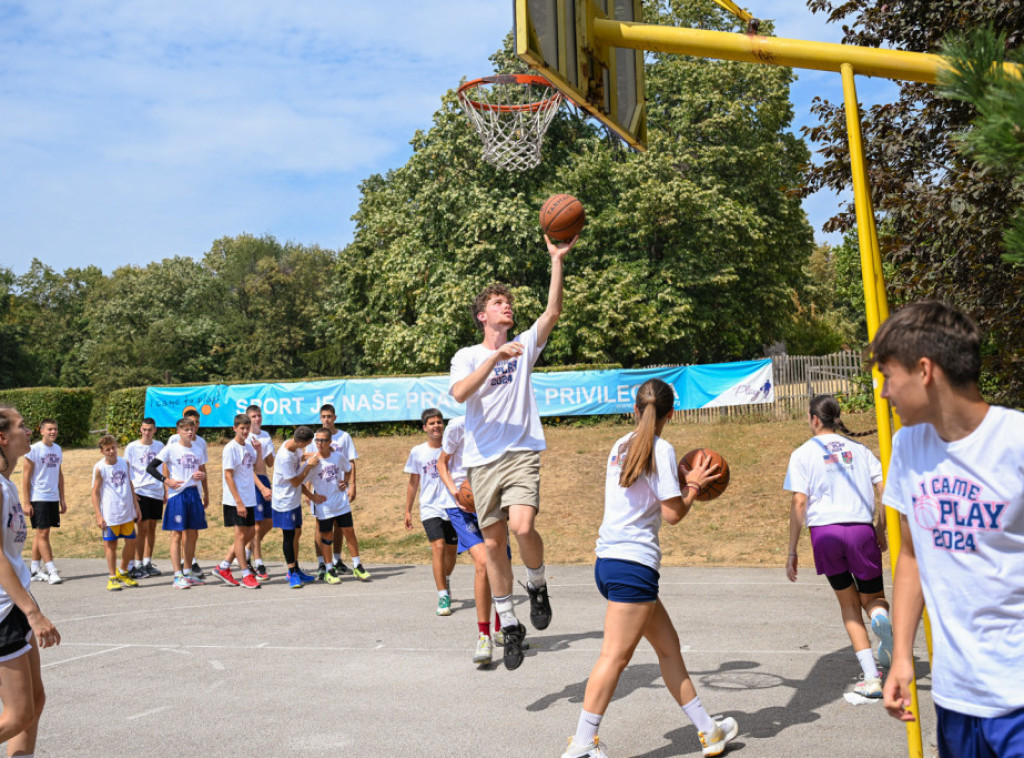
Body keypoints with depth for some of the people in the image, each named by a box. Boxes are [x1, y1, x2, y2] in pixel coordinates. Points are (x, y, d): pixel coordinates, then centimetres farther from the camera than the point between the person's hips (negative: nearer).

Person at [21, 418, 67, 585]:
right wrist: (27, 503, -12)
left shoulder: (57, 449, 11)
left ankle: (35, 570, 18)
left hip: (53, 498, 6)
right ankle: (52, 571, -6)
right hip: (38, 498, -6)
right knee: (43, 533, -5)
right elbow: (26, 476, -8)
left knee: (41, 533, 11)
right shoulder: (34, 449, -8)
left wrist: (62, 499, 16)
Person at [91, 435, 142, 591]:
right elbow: (95, 492, -6)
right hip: (110, 514, -5)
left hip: (127, 512, 5)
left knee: (131, 542, 8)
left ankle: (122, 573, 27)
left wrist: (136, 507, 14)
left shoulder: (124, 463, 5)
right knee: (111, 544, 3)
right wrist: (98, 515, -11)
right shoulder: (99, 468, -9)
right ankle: (112, 578, 16)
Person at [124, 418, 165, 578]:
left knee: (152, 528, 9)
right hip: (140, 492, -4)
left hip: (157, 492, 4)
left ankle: (148, 563, 18)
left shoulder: (159, 446, 8)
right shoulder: (132, 447, -2)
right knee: (143, 528, -5)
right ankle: (137, 565, 3)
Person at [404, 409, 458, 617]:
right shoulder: (417, 452, 2)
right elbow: (413, 483, 11)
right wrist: (408, 511, 11)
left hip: (453, 506, 2)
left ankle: (446, 581, 42)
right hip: (430, 507, -2)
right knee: (438, 547, -18)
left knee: (451, 550, 12)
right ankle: (443, 596, -16)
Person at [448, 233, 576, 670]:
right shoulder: (468, 356, 6)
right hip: (483, 459, 1)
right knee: (494, 543, 4)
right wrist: (494, 358, -21)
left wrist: (557, 260, -9)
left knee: (522, 526, -23)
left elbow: (553, 311, -3)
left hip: (522, 453, 0)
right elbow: (459, 393, -14)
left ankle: (537, 586, 8)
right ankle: (510, 626, 20)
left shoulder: (524, 346, 11)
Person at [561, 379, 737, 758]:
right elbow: (673, 513, -9)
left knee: (668, 645, 16)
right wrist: (694, 485, 6)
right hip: (633, 562, -9)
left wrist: (682, 481, 23)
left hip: (609, 560, 9)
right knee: (615, 655, -5)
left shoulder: (621, 445, 14)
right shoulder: (661, 449, -8)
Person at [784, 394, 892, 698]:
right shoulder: (858, 448, 14)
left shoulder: (803, 453, 5)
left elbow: (799, 503, -3)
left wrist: (792, 552, 0)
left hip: (824, 531, -1)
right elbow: (886, 490, 6)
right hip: (861, 529, 1)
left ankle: (871, 677, 6)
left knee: (849, 603, 15)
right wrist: (881, 530, 16)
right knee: (873, 598, 16)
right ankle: (880, 618, -22)